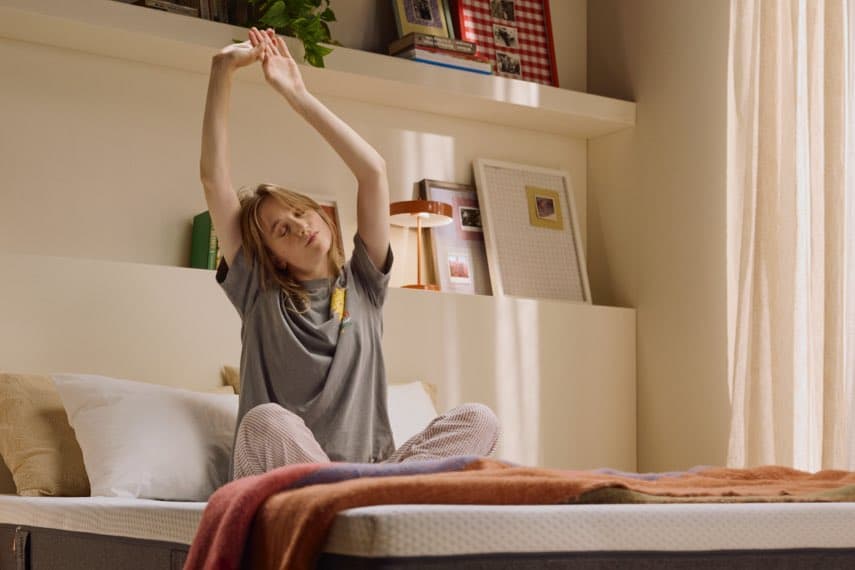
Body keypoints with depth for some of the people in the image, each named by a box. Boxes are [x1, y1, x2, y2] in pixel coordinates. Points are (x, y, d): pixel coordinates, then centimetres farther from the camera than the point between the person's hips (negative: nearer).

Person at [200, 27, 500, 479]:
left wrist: (296, 94, 9)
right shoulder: (259, 293, 14)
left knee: (478, 420, -22)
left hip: (370, 469, 2)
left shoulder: (362, 284, 18)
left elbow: (373, 170, 10)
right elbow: (213, 177, 7)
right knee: (266, 421, -35)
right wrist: (222, 71, 3)